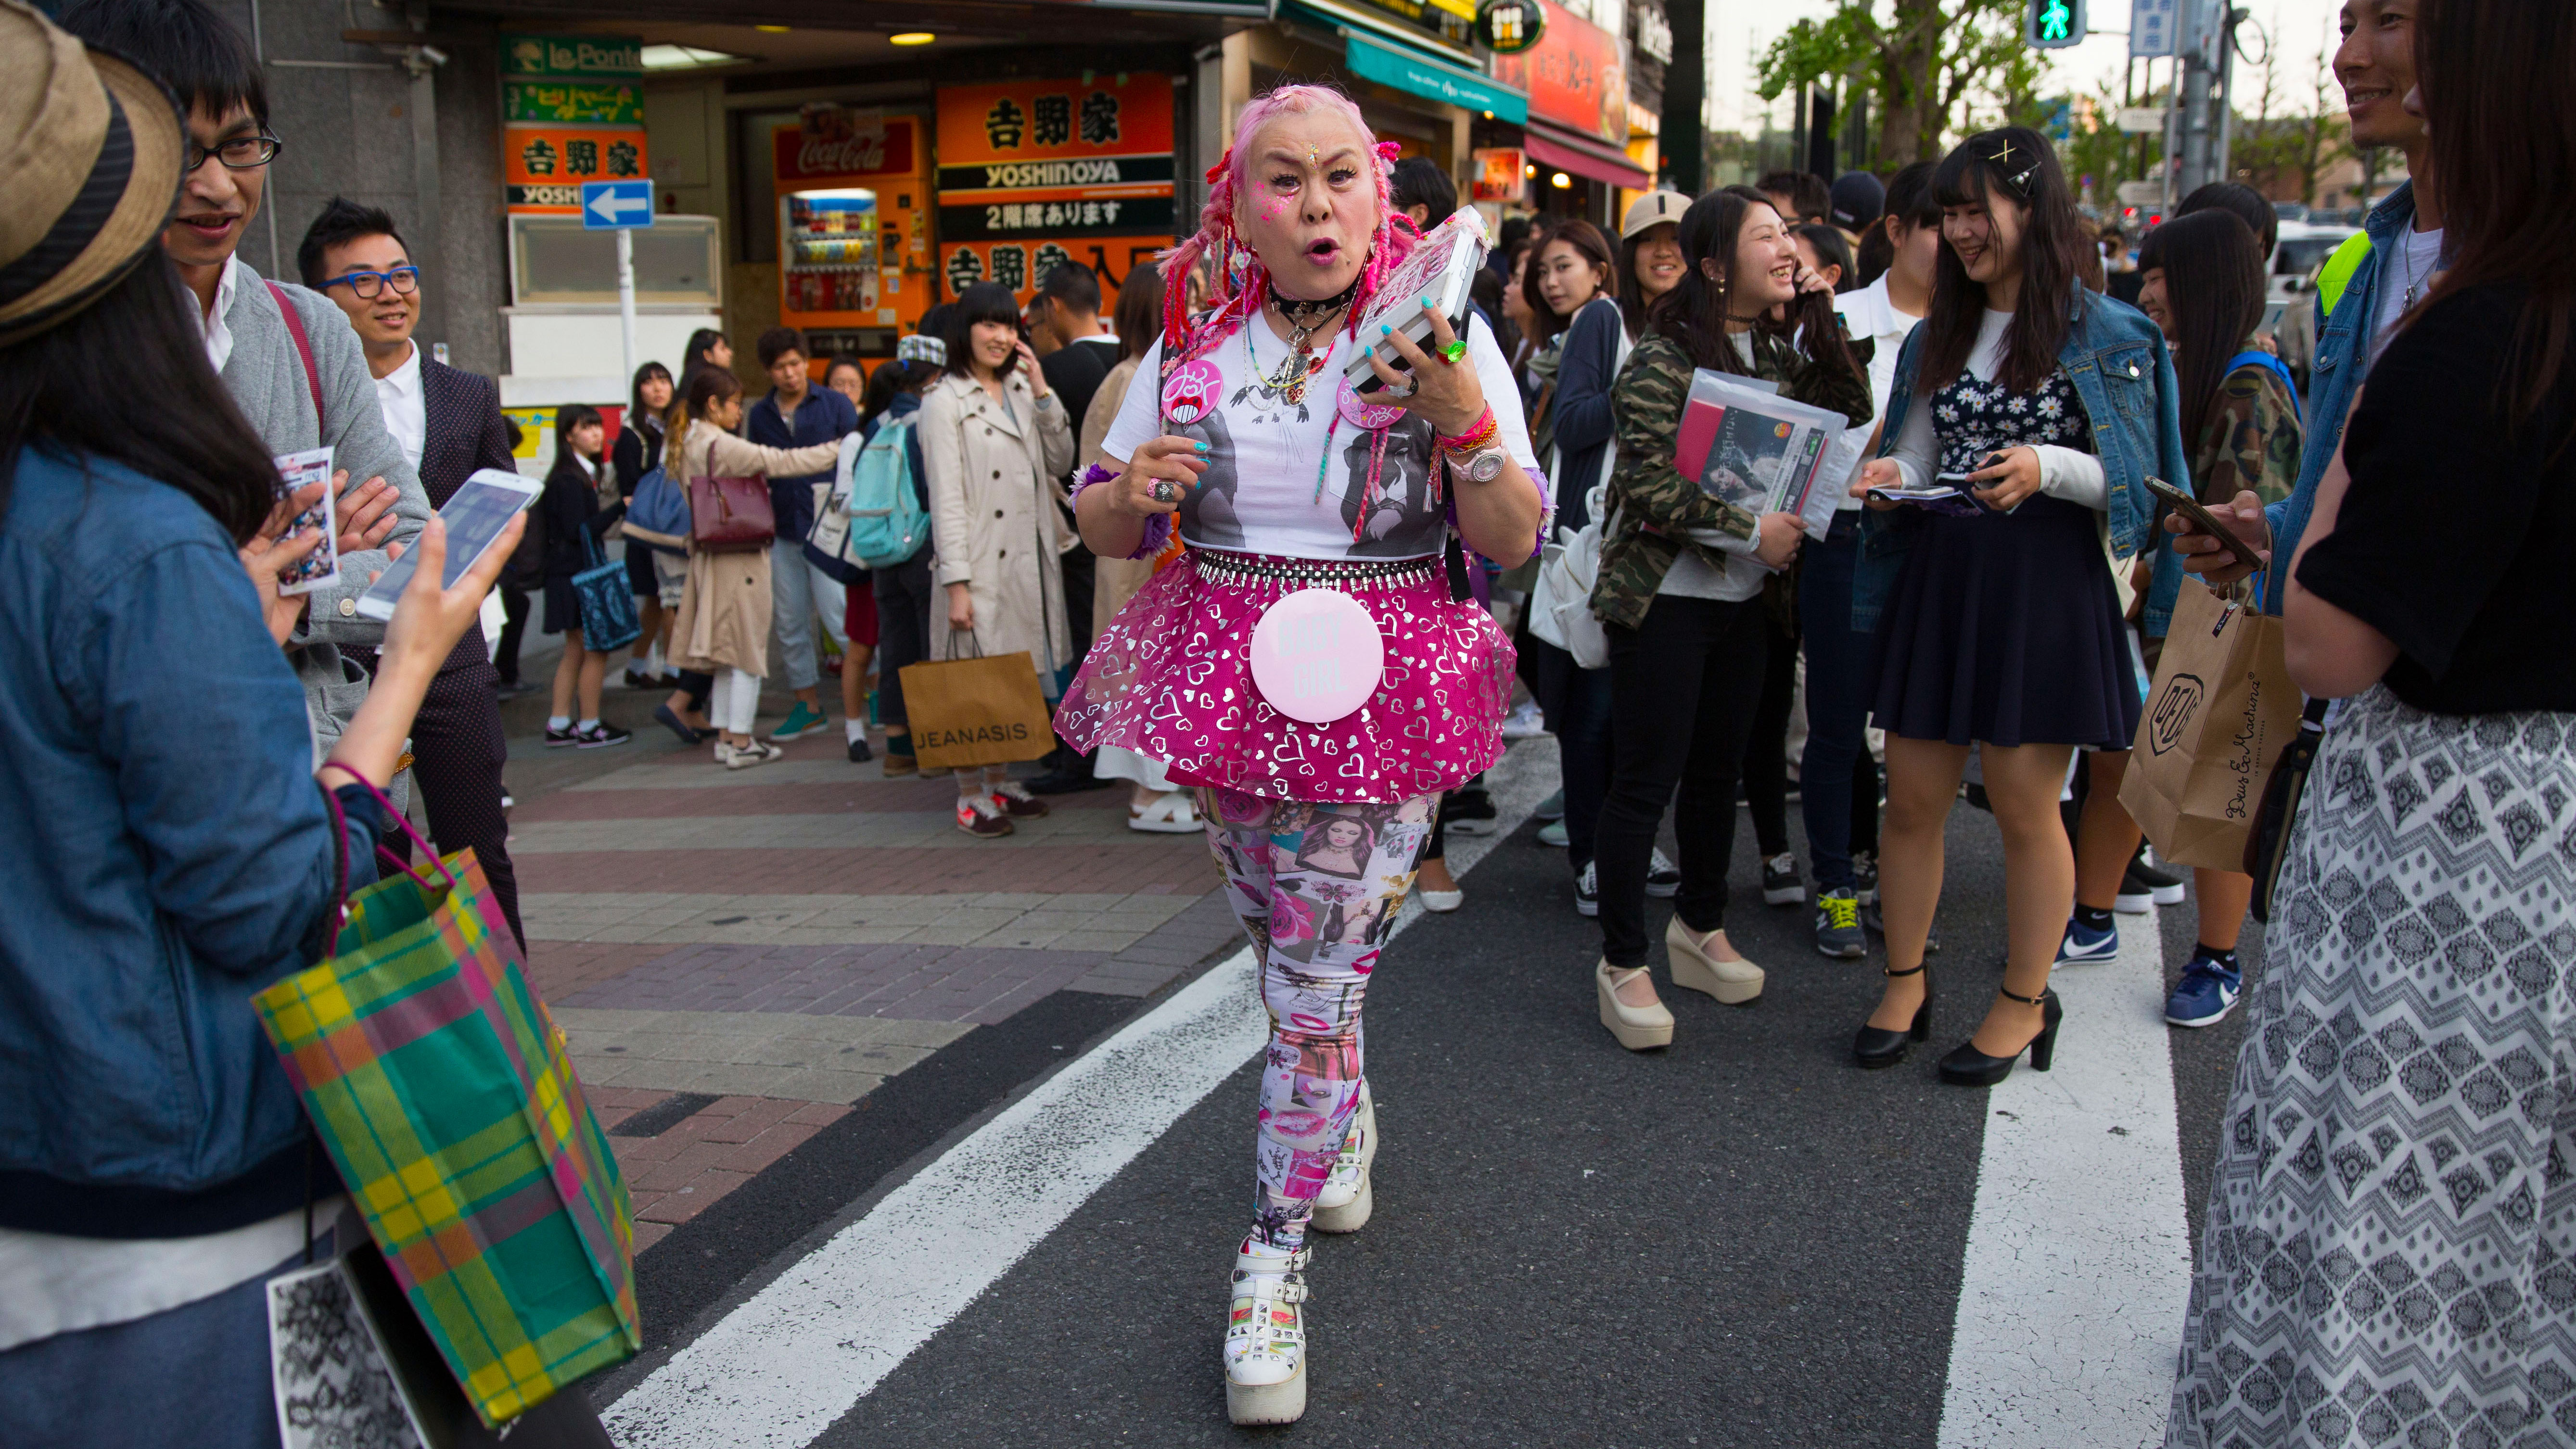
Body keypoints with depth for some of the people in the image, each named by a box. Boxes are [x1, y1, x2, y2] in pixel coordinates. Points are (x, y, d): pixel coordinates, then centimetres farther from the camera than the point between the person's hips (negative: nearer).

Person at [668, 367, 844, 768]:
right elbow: (782, 462, -16)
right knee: (748, 649, -2)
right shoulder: (721, 446, -17)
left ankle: (725, 736, 19)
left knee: (727, 652, 15)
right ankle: (741, 743, 1)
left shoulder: (689, 444, 9)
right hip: (740, 558, -9)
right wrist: (839, 450, -9)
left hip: (711, 557, 9)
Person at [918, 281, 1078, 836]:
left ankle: (1001, 781, 22)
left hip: (1028, 557, 7)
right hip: (980, 561, -6)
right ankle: (971, 796, 5)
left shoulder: (1021, 390, 14)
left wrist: (1041, 390, 0)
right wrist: (956, 582, -16)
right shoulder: (946, 401, -6)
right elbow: (945, 499, -11)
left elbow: (1061, 461, 9)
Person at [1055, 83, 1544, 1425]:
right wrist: (1132, 494, -14)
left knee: (1320, 976, -4)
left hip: (1376, 695, -3)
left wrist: (1466, 419, -24)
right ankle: (1343, 1122, 47)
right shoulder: (1194, 340, 3)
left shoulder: (1446, 333, -4)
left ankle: (1274, 1261, 9)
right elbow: (1103, 528, 9)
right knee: (1280, 939, 19)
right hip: (1227, 680, 4)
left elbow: (1514, 543, -7)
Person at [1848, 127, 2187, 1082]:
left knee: (2025, 806, 2)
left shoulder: (2103, 333, -2)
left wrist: (2048, 468, -22)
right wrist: (1889, 477, -7)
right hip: (1938, 580, 5)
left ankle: (2025, 1003, 17)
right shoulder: (1940, 337, 15)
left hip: (2043, 584, -5)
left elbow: (2131, 478, -5)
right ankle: (1905, 983, 21)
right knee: (1912, 798, 6)